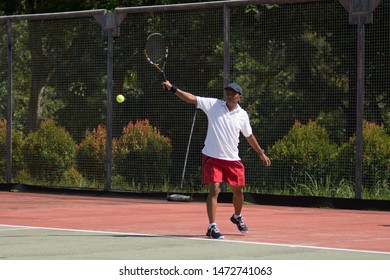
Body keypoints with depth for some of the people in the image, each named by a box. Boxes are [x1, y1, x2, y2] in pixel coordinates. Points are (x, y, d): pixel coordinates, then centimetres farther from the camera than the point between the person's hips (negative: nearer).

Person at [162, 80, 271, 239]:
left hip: (232, 159, 3)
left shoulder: (242, 115, 2)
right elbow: (191, 98, -12)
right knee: (214, 190, -12)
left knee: (238, 191, 12)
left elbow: (249, 136, 16)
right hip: (212, 157, -3)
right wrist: (173, 89, -24)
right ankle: (212, 227, -9)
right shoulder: (213, 105, -6)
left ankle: (237, 217, 41)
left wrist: (261, 153, 21)